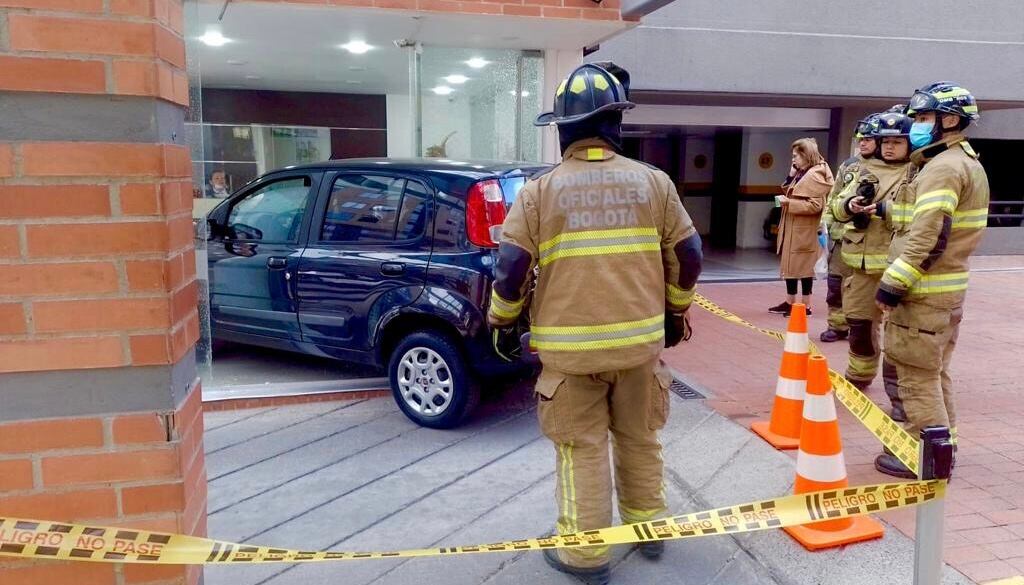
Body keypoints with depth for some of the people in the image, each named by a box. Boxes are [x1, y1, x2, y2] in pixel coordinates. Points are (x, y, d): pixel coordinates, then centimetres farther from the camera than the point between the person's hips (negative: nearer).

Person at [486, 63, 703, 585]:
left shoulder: (541, 190, -5)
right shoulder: (653, 182, 2)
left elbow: (511, 268, -5)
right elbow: (687, 257, 6)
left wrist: (500, 319, 12)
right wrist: (675, 311, 22)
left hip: (571, 346, -2)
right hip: (640, 339, 3)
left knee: (582, 449, 8)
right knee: (640, 440, 19)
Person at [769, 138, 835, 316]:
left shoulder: (815, 175, -15)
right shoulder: (802, 173, 15)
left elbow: (815, 205, -23)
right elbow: (793, 193, 18)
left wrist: (788, 203, -22)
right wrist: (791, 175, 6)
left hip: (804, 231, -10)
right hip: (793, 229, 10)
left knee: (803, 266, -3)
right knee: (790, 265, 13)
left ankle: (806, 305, 4)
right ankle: (789, 303, 20)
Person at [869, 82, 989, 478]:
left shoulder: (943, 167, -16)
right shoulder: (963, 162, 17)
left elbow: (930, 235, -24)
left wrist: (893, 282, -23)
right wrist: (886, 210, 23)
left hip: (924, 292, -10)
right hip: (943, 289, 10)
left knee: (916, 374, -3)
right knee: (933, 371, 18)